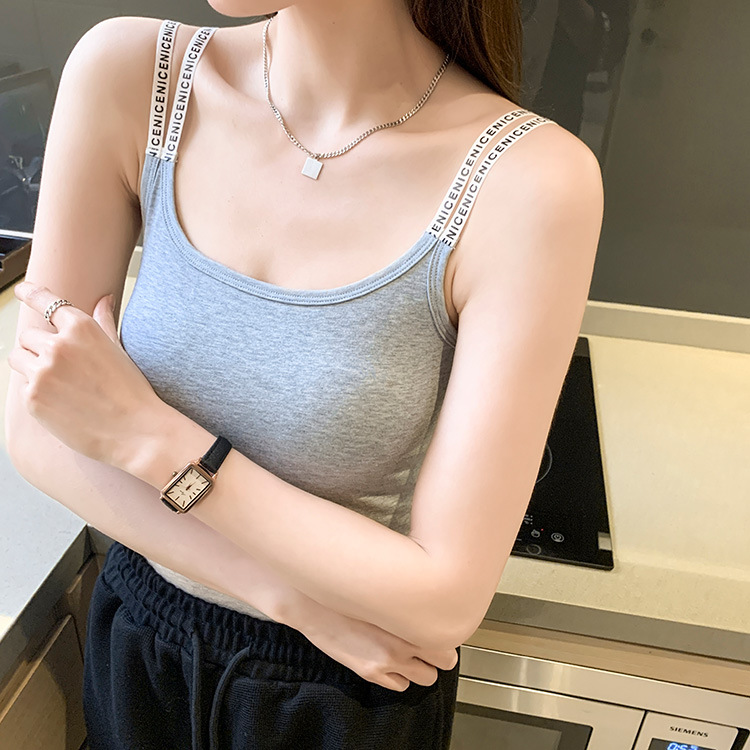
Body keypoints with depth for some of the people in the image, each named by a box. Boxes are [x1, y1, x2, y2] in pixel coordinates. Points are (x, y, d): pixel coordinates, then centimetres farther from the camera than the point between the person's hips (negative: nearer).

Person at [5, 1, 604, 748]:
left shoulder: (528, 178, -26)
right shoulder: (127, 76, -16)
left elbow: (449, 598, -23)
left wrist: (142, 434, -25)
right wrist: (298, 596, -19)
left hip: (354, 689, -1)